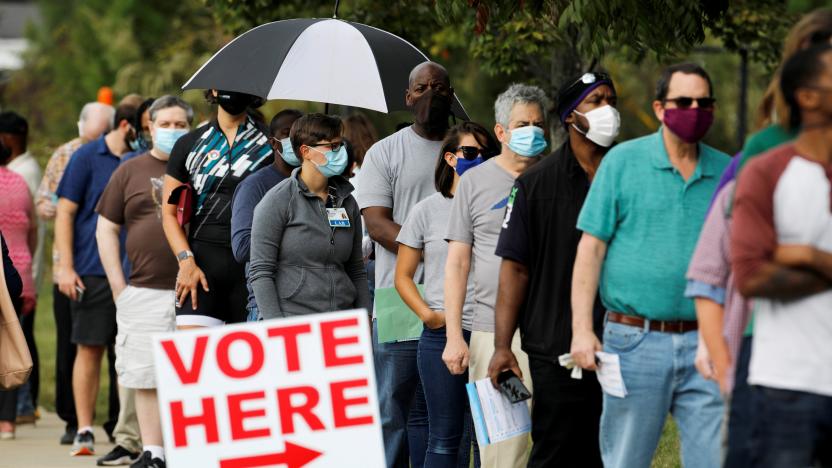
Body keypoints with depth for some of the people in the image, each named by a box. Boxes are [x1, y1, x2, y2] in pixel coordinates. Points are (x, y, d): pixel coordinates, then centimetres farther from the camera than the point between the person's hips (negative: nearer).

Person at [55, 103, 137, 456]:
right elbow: (65, 213, -1)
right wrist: (65, 267, -8)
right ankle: (84, 431, 4)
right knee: (90, 349, -1)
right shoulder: (88, 158, 0)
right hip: (93, 271, -3)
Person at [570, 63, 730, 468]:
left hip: (705, 344, 2)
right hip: (636, 340, -2)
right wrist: (581, 329, -9)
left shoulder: (727, 173, 10)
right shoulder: (623, 161, 2)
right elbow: (591, 248, -1)